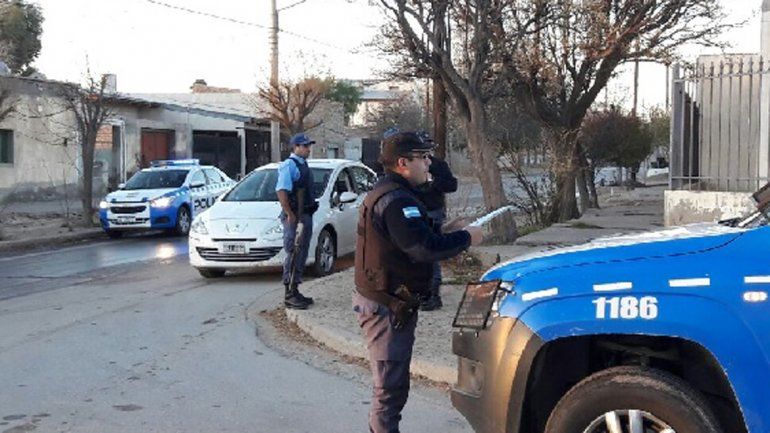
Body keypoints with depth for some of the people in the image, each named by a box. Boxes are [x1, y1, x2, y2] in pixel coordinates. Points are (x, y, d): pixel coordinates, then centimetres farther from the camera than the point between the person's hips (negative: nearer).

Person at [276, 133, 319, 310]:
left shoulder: (303, 165, 16)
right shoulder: (289, 165, -13)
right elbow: (281, 191, -23)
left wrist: (310, 211, 15)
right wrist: (290, 215, -23)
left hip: (306, 215, 10)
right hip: (294, 217, -10)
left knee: (301, 255, 14)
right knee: (293, 255, -6)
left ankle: (295, 291, 22)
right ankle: (289, 295, -2)